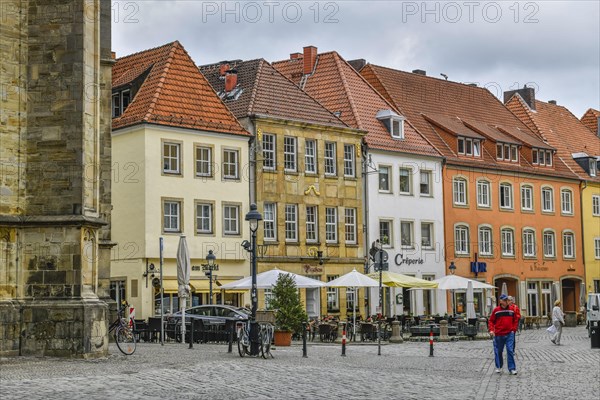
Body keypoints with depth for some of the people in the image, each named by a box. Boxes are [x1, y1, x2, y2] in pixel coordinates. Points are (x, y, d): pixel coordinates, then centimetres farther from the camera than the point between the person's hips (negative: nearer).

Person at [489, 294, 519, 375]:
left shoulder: (511, 310, 6)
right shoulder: (496, 310, -2)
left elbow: (515, 320, 17)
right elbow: (491, 321, 2)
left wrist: (513, 329, 7)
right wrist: (491, 330, -10)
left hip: (509, 334, 1)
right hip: (498, 335, -1)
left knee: (510, 351, -6)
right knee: (498, 351, 9)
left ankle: (512, 368, -2)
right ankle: (498, 367, 25)